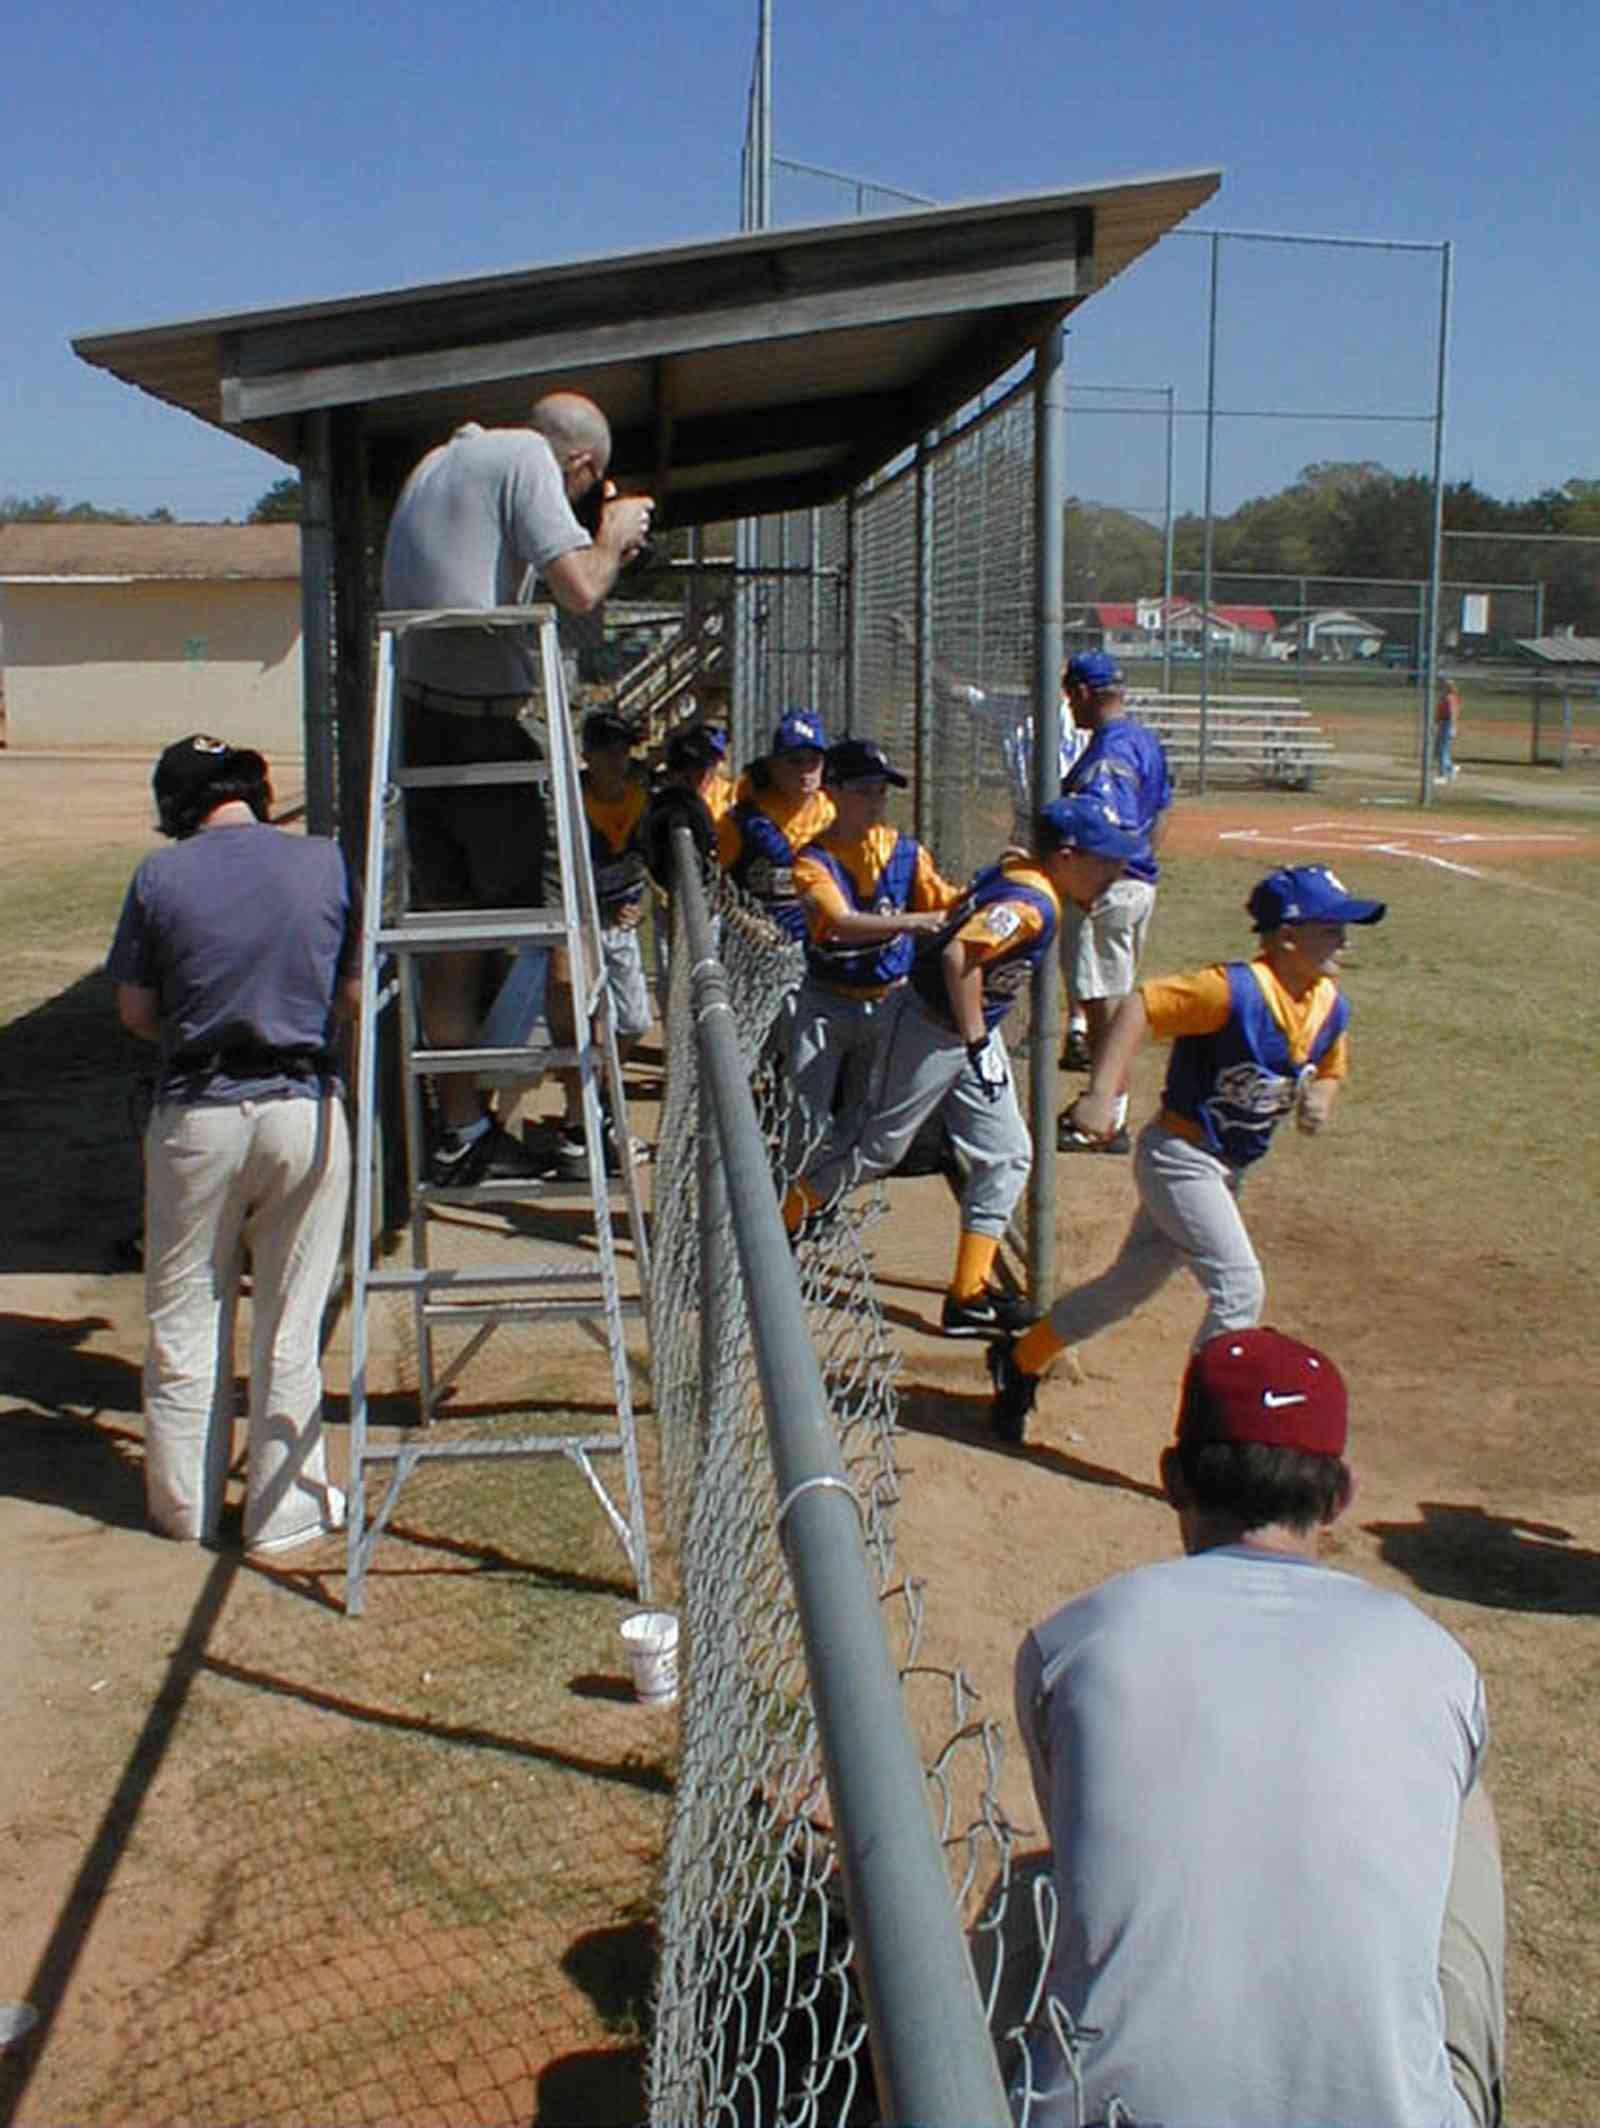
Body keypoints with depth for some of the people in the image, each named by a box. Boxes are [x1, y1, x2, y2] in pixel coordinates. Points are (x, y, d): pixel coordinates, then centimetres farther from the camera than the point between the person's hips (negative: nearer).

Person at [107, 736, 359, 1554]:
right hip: (305, 1109, 1)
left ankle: (186, 1505, 25)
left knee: (184, 1317, 14)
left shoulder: (160, 876, -4)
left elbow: (136, 1012, 2)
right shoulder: (328, 863, -1)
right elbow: (354, 997, 4)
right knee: (290, 1325, 10)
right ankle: (285, 1508, 20)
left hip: (197, 1115, -1)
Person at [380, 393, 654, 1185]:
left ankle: (461, 1129, 18)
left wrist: (600, 548, 28)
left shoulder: (435, 462, 21)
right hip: (487, 724, -8)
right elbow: (579, 590, -16)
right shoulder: (529, 458, -5)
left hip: (418, 718, 8)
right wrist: (614, 536, 4)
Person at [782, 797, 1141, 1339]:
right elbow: (960, 955, -39)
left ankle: (969, 1296, 11)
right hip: (930, 1030, -10)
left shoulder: (1019, 868, 0)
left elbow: (962, 916, 14)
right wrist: (978, 1045, -33)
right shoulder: (1032, 903, -27)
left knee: (1007, 1156, 7)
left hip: (973, 1030, 10)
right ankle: (775, 1230, 25)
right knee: (878, 1147, 5)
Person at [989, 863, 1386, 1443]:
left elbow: (1331, 1068, 18)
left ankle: (1020, 1362, 34)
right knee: (1240, 1288, -14)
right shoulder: (1235, 991, -25)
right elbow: (1138, 1007, -27)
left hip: (1227, 1170, 8)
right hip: (1180, 1155, -8)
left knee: (1130, 1285, 17)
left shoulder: (1330, 1007, 0)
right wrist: (1101, 1095, -34)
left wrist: (1320, 1099, -6)